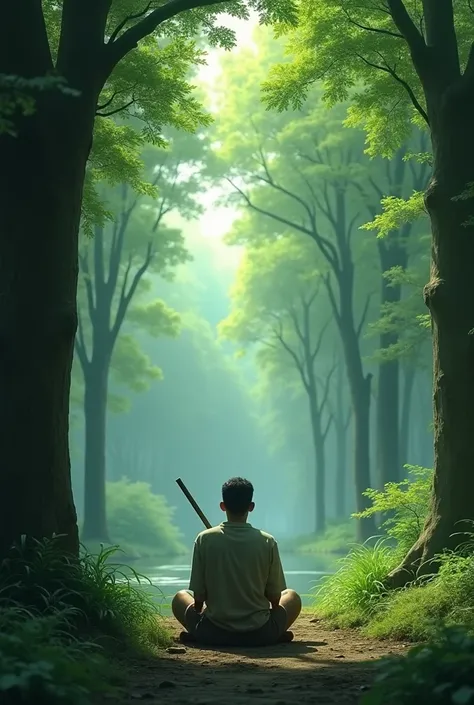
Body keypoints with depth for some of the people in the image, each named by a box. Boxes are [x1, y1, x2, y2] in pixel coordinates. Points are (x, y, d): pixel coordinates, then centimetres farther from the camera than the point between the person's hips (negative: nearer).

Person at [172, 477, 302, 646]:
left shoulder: (205, 539, -7)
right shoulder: (267, 542, -6)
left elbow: (199, 596, -3)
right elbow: (274, 597, 0)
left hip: (214, 634, 0)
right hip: (260, 634, 0)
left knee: (180, 597, 28)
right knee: (292, 597, 28)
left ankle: (196, 634, 6)